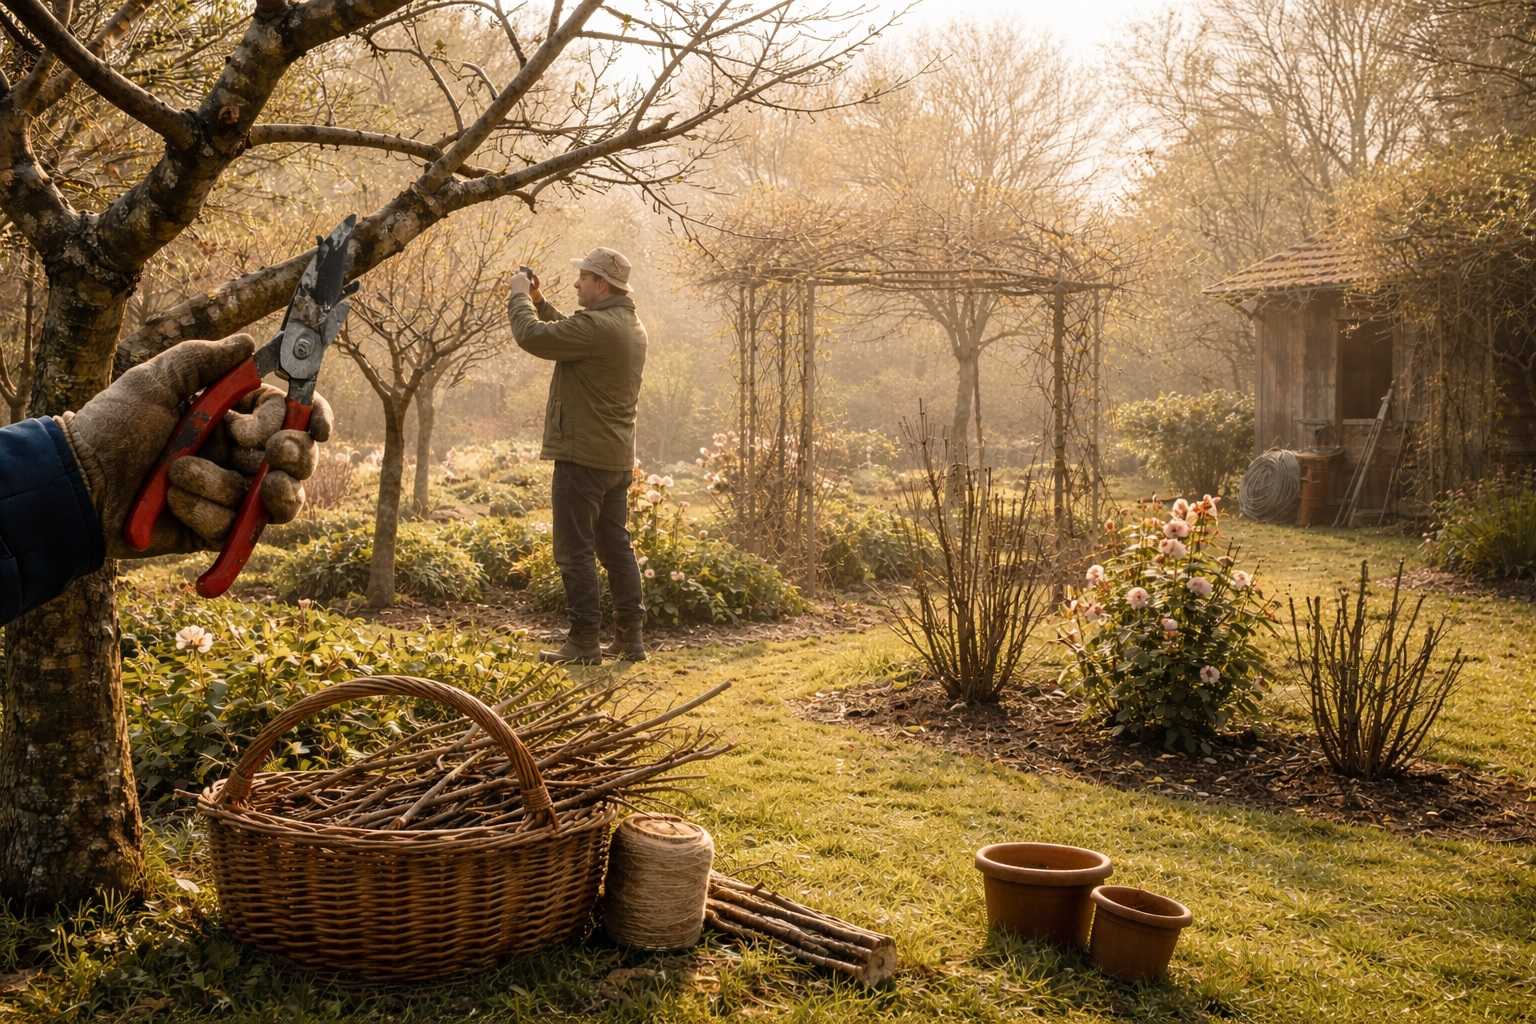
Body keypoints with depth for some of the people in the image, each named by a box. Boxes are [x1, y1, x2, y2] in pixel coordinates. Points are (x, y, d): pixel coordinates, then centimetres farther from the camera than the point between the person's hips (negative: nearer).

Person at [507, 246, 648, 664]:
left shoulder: (596, 325, -20)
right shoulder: (632, 327, 13)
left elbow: (533, 336, -20)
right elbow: (567, 336, 26)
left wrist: (519, 296, -3)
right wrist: (539, 301, 18)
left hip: (583, 456, -10)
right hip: (618, 457, 10)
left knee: (575, 550, -3)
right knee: (615, 544, 14)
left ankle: (584, 642, 0)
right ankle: (630, 637, 18)